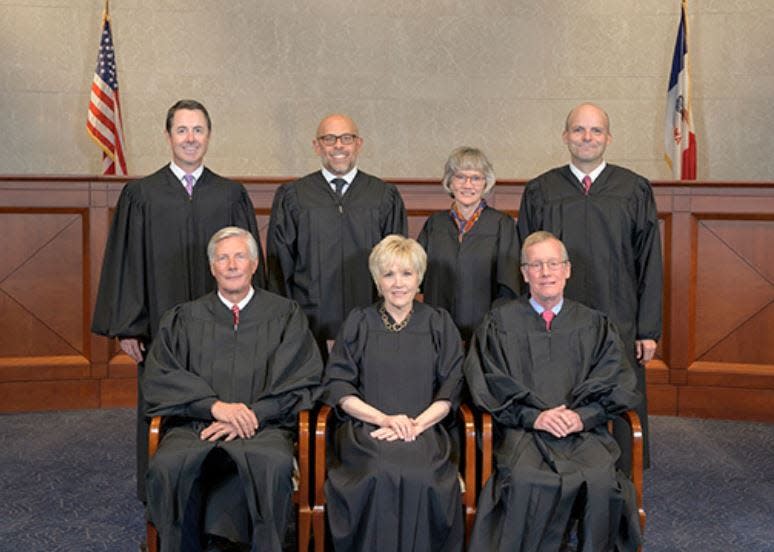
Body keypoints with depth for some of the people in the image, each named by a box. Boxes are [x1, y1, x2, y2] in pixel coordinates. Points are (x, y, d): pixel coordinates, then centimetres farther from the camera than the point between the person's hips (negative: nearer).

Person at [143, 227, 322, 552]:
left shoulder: (285, 315, 14)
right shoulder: (184, 319, 18)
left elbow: (301, 380, 3)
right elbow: (158, 377, 5)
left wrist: (251, 417, -11)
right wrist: (214, 405, -11)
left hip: (263, 426, -1)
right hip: (194, 425, 2)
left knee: (274, 465, -36)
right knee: (166, 467, -31)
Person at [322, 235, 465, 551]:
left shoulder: (439, 324, 14)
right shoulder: (359, 323, 13)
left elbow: (450, 390, 7)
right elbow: (337, 387, 5)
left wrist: (416, 424, -10)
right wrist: (385, 418, -9)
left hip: (425, 429, 0)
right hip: (365, 428, 0)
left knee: (421, 476, -32)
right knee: (381, 475, -33)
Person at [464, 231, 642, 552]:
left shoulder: (594, 325, 16)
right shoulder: (500, 322, 11)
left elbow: (616, 385, 9)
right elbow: (489, 386, 3)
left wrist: (582, 415, -9)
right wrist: (534, 416, -11)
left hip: (584, 430, 2)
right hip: (521, 429, -1)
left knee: (601, 480, -29)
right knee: (525, 480, -33)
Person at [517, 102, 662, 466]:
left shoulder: (635, 191, 4)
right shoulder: (539, 192, 5)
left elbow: (650, 265, 3)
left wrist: (649, 330, -1)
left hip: (619, 328, 0)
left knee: (620, 420, 4)